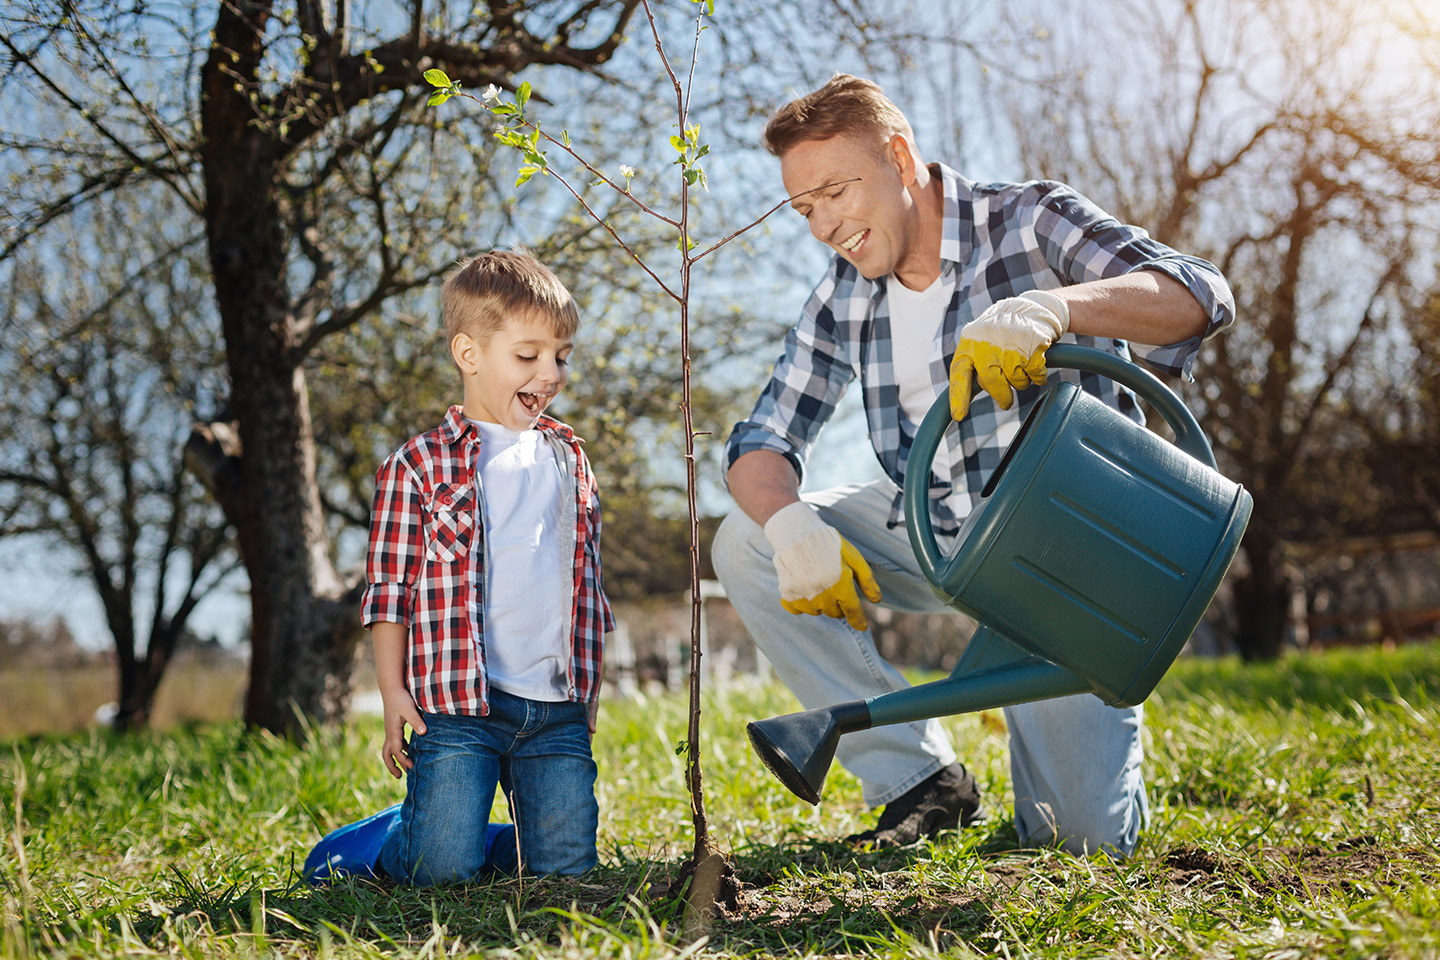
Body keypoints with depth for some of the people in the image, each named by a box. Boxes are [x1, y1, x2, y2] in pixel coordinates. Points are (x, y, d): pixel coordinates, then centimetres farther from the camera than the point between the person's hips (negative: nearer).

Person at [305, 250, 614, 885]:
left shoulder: (568, 459, 14)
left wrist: (589, 687, 17)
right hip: (456, 705, -4)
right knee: (443, 868, -8)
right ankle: (357, 848, 22)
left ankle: (497, 845, 29)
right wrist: (393, 692, -6)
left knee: (565, 862, 0)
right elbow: (389, 586, 0)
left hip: (558, 710, 5)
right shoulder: (419, 465, -1)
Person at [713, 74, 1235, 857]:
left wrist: (1050, 307, -47)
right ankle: (922, 781, -6)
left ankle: (1103, 711, 26)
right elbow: (762, 440, -3)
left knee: (1082, 832, -13)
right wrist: (788, 521, -27)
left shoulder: (1030, 223, -13)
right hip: (936, 531, 5)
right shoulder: (843, 297, 1)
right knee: (744, 544, -15)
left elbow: (1201, 295, -27)